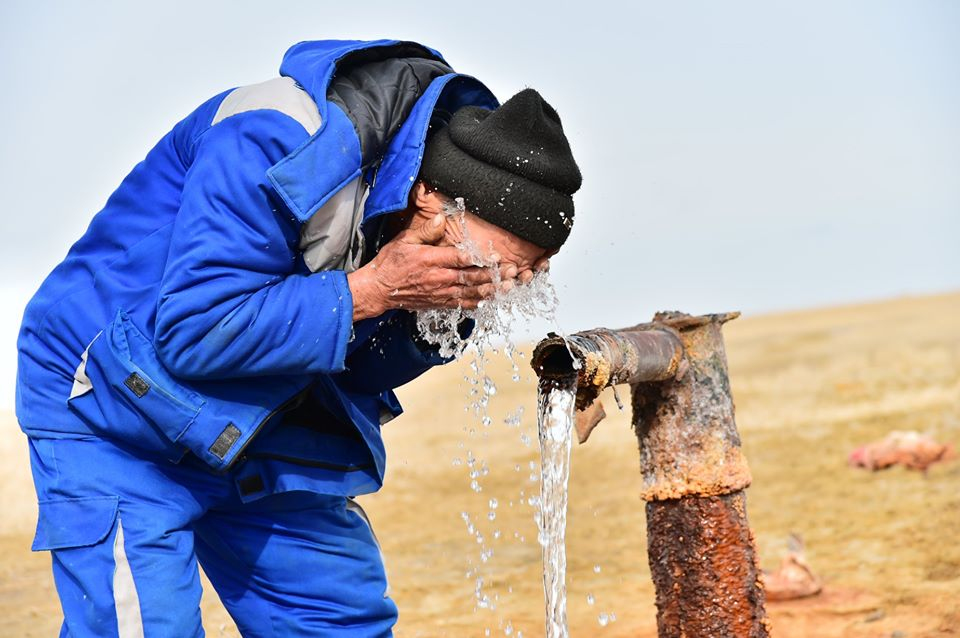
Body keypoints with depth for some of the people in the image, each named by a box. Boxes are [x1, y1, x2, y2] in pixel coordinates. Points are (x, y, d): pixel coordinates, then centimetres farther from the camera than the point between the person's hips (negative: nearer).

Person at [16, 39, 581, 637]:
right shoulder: (282, 142, -30)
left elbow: (366, 372, 1)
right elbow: (195, 332, -33)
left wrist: (444, 309, -18)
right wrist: (371, 290, -33)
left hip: (256, 432, 7)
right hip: (114, 411, -7)